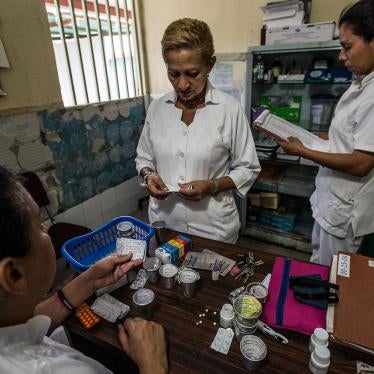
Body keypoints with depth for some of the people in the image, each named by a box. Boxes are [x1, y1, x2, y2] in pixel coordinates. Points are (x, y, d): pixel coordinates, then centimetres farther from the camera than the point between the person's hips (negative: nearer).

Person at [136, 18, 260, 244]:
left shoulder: (230, 109, -11)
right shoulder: (157, 108, -1)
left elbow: (248, 169, -4)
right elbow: (144, 157, 10)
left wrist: (212, 186, -19)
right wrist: (149, 175, -10)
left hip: (213, 226, -3)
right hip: (164, 221, 3)